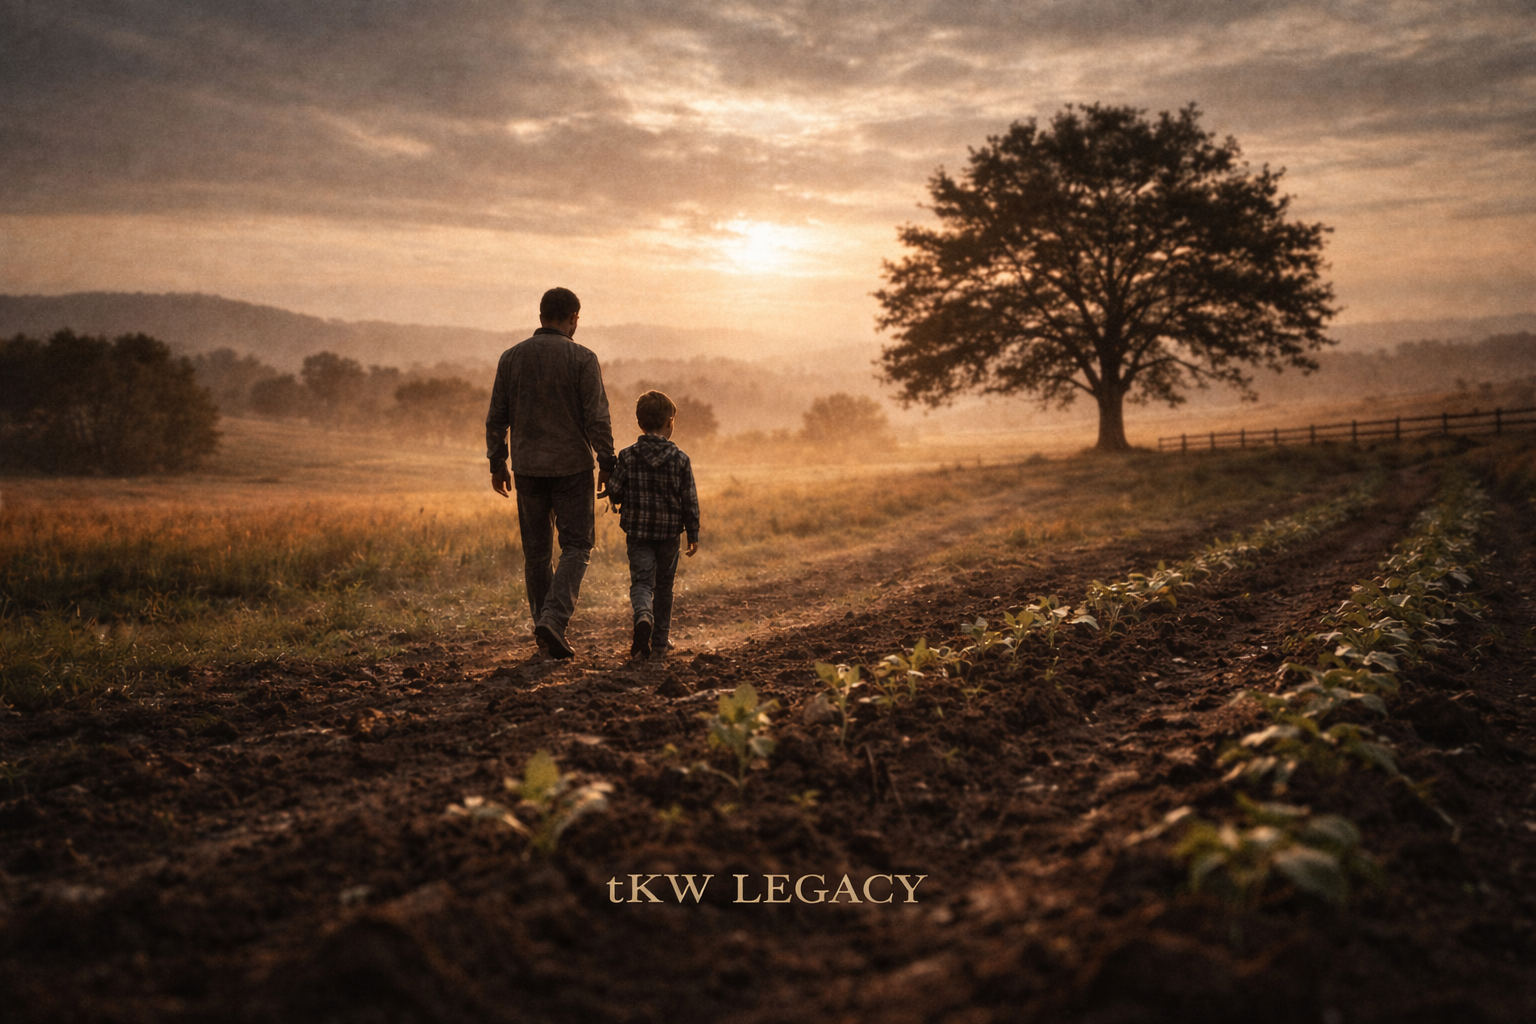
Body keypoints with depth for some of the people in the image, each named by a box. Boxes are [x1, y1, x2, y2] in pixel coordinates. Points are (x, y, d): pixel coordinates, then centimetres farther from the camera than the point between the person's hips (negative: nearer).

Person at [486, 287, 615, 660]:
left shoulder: (512, 357, 3)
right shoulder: (582, 358, -8)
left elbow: (496, 417, 5)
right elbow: (597, 418, -11)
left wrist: (497, 464, 13)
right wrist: (607, 465, -3)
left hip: (528, 468, 4)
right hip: (572, 466, -3)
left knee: (536, 552, 12)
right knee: (576, 548, 5)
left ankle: (547, 631, 17)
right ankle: (553, 620, -13)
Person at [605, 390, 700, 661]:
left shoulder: (628, 456, -6)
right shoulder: (680, 459, -6)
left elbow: (613, 493, -6)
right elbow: (690, 500, -5)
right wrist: (693, 535, 3)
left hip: (637, 531, 0)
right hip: (669, 532, 0)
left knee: (641, 581, 2)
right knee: (664, 585, 14)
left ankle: (643, 616, -31)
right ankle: (660, 641, 20)